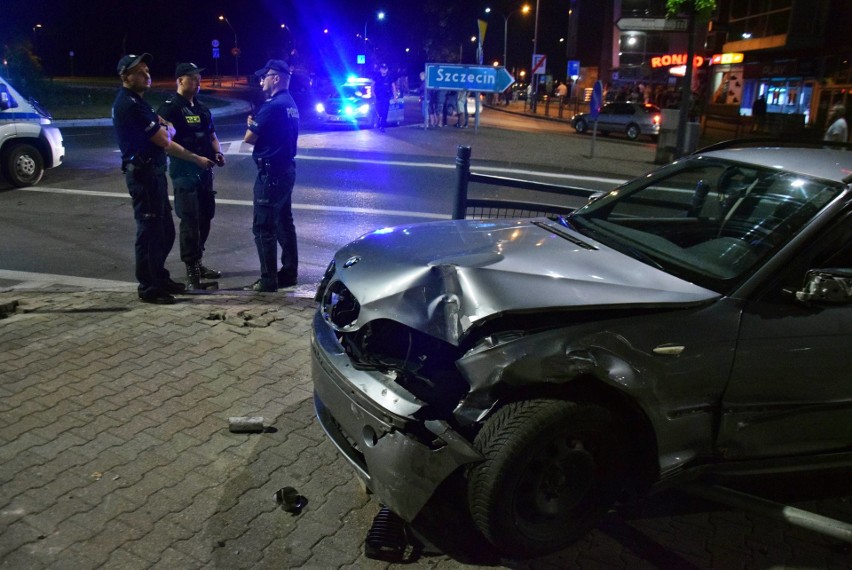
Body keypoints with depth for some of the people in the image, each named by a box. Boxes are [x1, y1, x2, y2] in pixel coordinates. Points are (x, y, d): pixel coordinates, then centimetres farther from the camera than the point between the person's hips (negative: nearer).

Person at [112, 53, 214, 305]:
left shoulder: (136, 102, 18)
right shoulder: (129, 105, -16)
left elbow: (165, 143, 16)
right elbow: (163, 139, -18)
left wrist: (196, 159, 8)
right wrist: (168, 130, 1)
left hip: (152, 172, 10)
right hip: (143, 174, -10)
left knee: (164, 230, 16)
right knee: (150, 231, -3)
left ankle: (159, 277, 29)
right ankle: (148, 287, 7)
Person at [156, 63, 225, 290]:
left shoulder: (201, 108, 17)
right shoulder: (170, 108, -7)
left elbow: (211, 135, 23)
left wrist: (217, 153, 3)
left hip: (204, 170, 8)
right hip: (184, 171, -8)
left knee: (205, 218, 13)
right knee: (190, 221, -8)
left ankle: (197, 263, 27)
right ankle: (192, 273, -4)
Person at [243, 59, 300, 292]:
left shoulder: (272, 105, -17)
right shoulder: (290, 104, 14)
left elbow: (249, 138, -15)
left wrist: (251, 124, 5)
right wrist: (257, 125, 3)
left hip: (271, 172, -10)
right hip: (286, 169, 10)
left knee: (263, 227, -4)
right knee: (284, 223, 15)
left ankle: (268, 280, 0)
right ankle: (289, 273, 22)